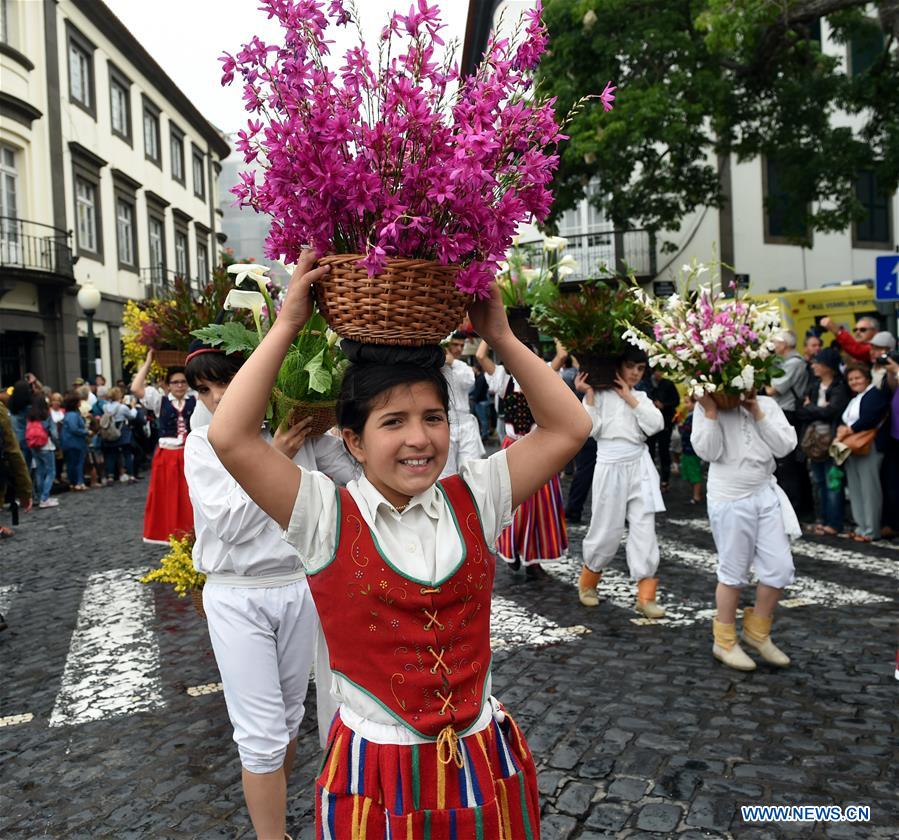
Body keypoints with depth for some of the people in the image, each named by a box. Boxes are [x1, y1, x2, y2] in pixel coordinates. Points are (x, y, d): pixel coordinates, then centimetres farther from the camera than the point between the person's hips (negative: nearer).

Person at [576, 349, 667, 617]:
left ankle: (645, 596, 3)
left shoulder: (641, 397, 13)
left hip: (640, 466, 4)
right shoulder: (600, 394, 2)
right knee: (607, 530, 4)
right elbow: (591, 429, -10)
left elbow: (656, 424, -4)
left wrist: (629, 397, -5)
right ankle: (588, 581, 29)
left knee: (644, 529, -1)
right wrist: (588, 394, -13)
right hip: (610, 467, -3)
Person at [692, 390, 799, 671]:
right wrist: (710, 410, -18)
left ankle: (757, 631, 29)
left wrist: (757, 413, -9)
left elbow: (785, 446, -4)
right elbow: (708, 452, -15)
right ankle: (724, 642, 23)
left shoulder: (767, 404, 5)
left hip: (766, 495, 4)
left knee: (780, 569, 5)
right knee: (734, 573, 4)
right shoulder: (707, 407, -4)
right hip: (730, 500, -4)